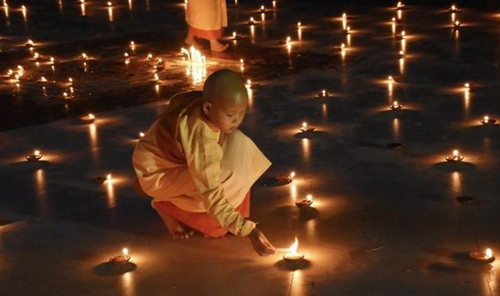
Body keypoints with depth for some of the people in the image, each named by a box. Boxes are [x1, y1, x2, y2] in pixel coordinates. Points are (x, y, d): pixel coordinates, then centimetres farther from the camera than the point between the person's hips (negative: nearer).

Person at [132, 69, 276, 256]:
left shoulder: (200, 103, -17)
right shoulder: (201, 139, -39)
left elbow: (178, 101, 9)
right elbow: (213, 197, -40)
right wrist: (248, 230, -44)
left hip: (176, 156, 9)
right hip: (157, 172, -8)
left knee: (238, 146, -10)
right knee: (228, 179, -27)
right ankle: (170, 207, -5)